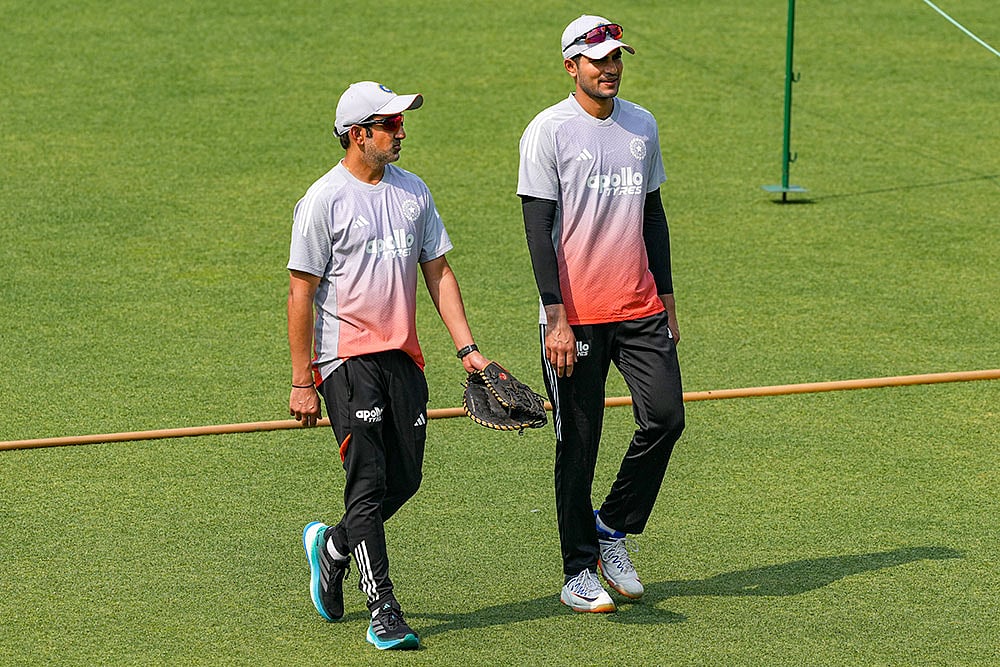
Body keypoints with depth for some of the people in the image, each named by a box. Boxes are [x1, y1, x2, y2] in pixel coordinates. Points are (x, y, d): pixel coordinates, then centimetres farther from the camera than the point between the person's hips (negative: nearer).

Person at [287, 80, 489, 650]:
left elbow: (439, 272, 14)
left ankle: (332, 545, 33)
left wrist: (468, 348, 3)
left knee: (405, 478, 6)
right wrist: (303, 382, -11)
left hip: (403, 356, 6)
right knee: (369, 480, -10)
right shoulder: (324, 200, -8)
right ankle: (384, 613, -8)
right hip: (347, 355, -6)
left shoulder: (413, 191, 10)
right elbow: (301, 292, -8)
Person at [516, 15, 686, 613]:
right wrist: (556, 318, -17)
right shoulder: (549, 131, -7)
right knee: (578, 444, 0)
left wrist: (667, 302, 15)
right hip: (576, 316, -5)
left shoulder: (643, 126, 11)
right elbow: (538, 227, -10)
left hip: (641, 311, 5)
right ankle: (580, 571, 9)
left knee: (666, 416, -7)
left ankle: (614, 527, 14)